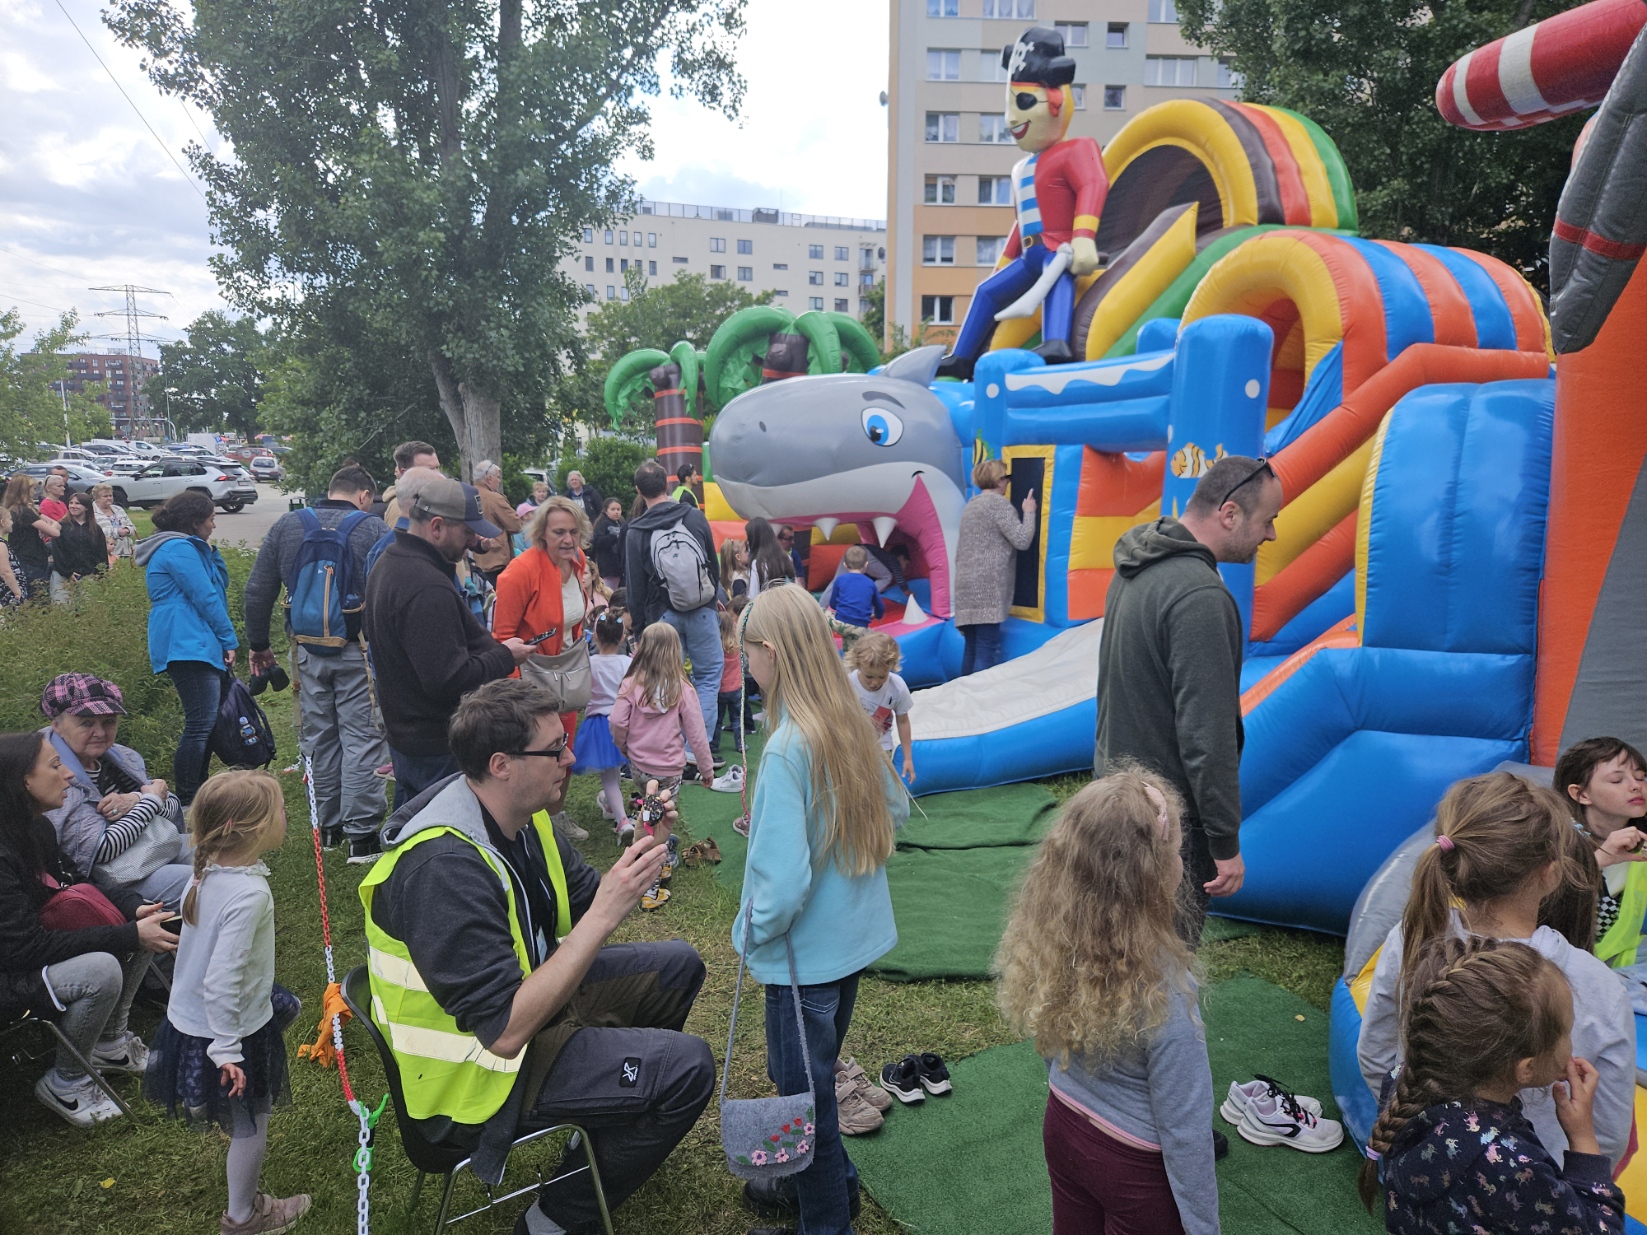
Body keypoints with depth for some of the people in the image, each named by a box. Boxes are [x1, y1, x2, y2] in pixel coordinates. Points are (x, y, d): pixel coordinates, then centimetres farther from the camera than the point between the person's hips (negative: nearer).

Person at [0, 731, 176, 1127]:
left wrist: (134, 907, -9)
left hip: (36, 948, 9)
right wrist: (128, 936, -29)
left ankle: (110, 1042, 14)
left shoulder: (37, 828, -2)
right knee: (101, 970, -31)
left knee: (145, 930, -3)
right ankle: (65, 1083, -4)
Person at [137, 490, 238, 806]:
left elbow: (221, 583, 22)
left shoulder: (188, 548, 22)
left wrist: (209, 550, 11)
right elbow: (206, 598, -14)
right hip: (189, 646, -11)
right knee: (201, 724, -13)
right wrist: (229, 640, -10)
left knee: (206, 721, 14)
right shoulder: (180, 549, -11)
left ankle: (198, 791, 21)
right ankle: (186, 802, -11)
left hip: (197, 646, 11)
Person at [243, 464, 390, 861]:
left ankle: (329, 827, 25)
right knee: (362, 738, 1)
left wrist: (258, 644, 16)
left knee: (319, 738, 15)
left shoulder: (287, 525, 6)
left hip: (308, 652, 4)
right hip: (358, 651, -4)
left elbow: (257, 591, 8)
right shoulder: (373, 529, -7)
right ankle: (361, 834, 0)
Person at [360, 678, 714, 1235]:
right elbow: (506, 1030, -34)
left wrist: (644, 849, -13)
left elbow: (584, 903, 6)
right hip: (480, 1069, -9)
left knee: (678, 966, 13)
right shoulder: (445, 868, -33)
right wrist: (605, 914, -34)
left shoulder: (518, 814, -5)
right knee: (686, 1067, -17)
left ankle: (627, 1112, 34)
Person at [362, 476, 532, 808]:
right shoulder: (428, 589, -27)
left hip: (401, 730, 10)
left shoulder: (388, 562, 8)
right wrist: (504, 656, -14)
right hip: (436, 747, -10)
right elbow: (448, 679, -29)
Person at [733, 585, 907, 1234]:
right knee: (814, 1074, 27)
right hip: (858, 934, 8)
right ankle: (830, 1180, 47)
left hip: (807, 952, -8)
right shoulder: (854, 724, -6)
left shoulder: (787, 750, -28)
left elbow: (784, 883, -30)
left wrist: (752, 932, -11)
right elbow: (895, 808, 9)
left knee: (803, 1087, 14)